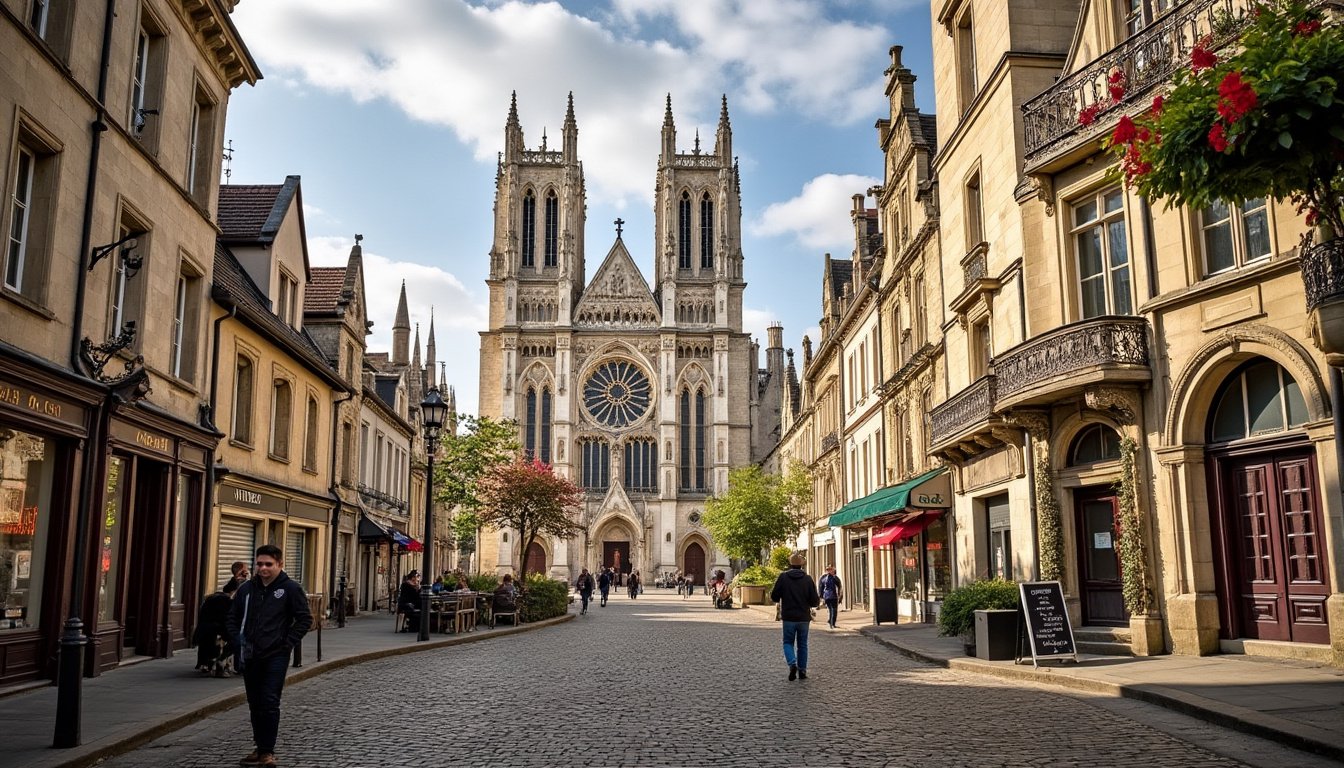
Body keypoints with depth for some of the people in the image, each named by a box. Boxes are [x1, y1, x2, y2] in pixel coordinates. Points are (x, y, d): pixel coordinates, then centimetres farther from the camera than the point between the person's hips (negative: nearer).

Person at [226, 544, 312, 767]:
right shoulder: (247, 589, 8)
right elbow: (233, 617, 18)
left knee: (270, 704, -7)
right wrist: (237, 640, 5)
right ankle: (259, 748, 22)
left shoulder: (290, 588, -6)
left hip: (275, 656, -5)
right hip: (250, 656, 5)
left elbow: (305, 619, -5)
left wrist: (287, 643, -10)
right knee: (255, 705, 12)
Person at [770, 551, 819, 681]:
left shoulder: (783, 577, -7)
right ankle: (802, 671, 12)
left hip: (788, 618, -1)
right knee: (802, 644, 13)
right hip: (804, 618, 1)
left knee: (788, 642, 10)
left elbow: (774, 597, -4)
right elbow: (814, 601, -4)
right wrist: (819, 600, 20)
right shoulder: (808, 579, -4)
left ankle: (792, 663, -14)